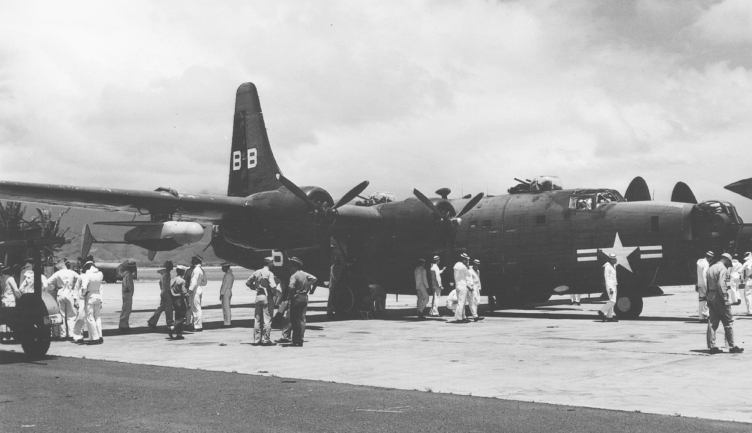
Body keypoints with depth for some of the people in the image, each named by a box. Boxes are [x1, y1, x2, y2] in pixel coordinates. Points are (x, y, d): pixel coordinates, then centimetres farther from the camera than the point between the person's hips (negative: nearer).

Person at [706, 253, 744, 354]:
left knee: (712, 322, 7)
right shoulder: (723, 269, -11)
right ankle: (732, 346, 4)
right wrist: (725, 298, -19)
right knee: (728, 321, 1)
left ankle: (712, 346, 6)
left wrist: (708, 298, 13)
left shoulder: (711, 268, 15)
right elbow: (721, 284, -22)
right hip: (719, 297, -8)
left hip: (710, 296, 8)